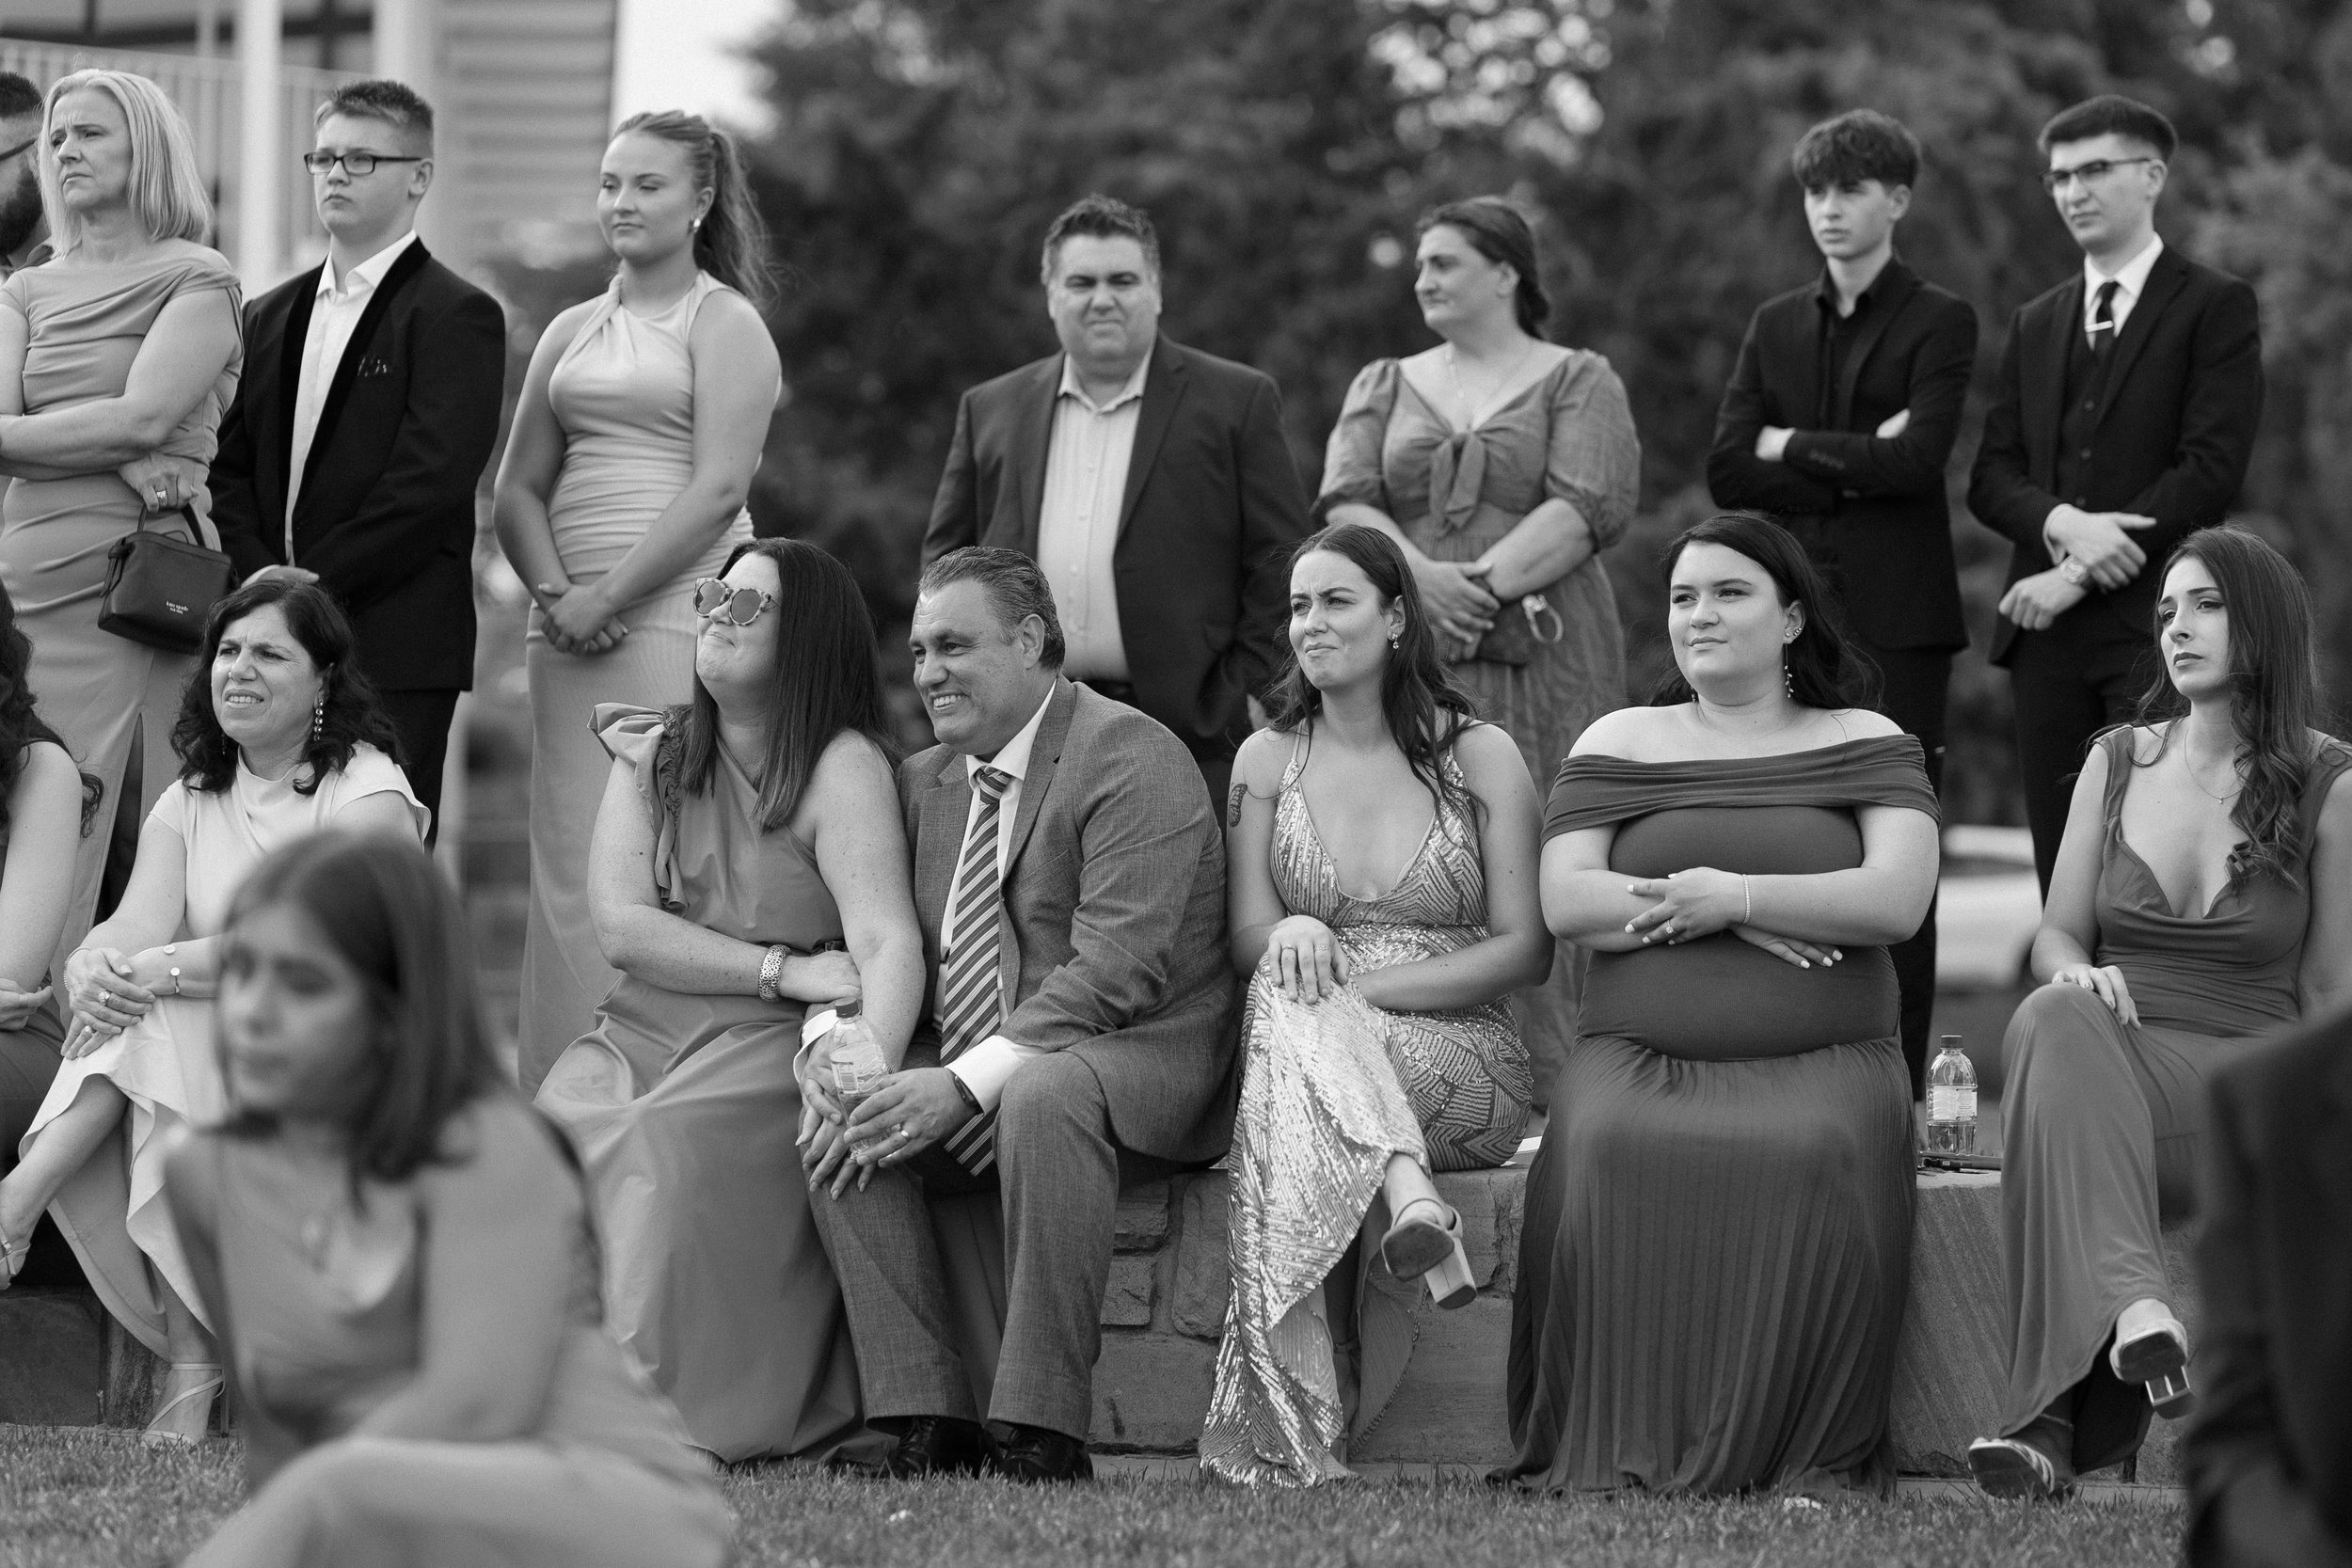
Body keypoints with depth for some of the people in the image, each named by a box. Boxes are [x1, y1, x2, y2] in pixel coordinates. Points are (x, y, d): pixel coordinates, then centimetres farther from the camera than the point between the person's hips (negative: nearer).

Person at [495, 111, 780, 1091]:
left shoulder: (724, 325, 0)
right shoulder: (572, 333, 19)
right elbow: (520, 488, 16)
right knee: (567, 866, 1)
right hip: (569, 630, 6)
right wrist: (554, 593, -3)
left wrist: (609, 597, -13)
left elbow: (718, 488, -10)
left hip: (676, 609, -6)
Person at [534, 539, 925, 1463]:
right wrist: (784, 969, -11)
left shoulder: (842, 768, -1)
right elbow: (621, 925, 1)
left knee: (670, 1140, -32)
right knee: (567, 1127, -25)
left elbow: (889, 945, -15)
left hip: (773, 1043, -4)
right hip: (641, 1030, 5)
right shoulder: (654, 754, 15)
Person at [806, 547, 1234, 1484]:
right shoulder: (923, 781, 14)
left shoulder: (1131, 758, -11)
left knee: (1044, 1097, -38)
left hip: (1140, 1063, -7)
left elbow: (1117, 969, -21)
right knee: (839, 1127, -18)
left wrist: (968, 1083, -29)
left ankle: (1041, 1434, -33)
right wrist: (833, 1038, -11)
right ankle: (929, 1424, -18)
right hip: (963, 1086, 7)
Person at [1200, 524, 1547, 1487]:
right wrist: (1291, 936, -21)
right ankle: (1407, 1196, -59)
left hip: (1460, 1060, -2)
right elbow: (1246, 935, 7)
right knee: (1288, 988, -35)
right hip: (1314, 1046, 2)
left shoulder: (1479, 757, 4)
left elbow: (1526, 949, -2)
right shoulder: (1268, 762, 13)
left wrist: (1361, 987, -15)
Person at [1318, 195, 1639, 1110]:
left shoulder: (1576, 382, 8)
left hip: (1542, 651, -3)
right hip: (1410, 652, 3)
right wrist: (1422, 576, -14)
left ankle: (1545, 1089, -8)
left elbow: (1589, 509, -6)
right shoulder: (1387, 387, 19)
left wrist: (1489, 580, -16)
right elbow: (1346, 502, 5)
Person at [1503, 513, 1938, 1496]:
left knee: (1818, 1157, -35)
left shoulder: (1863, 744, 14)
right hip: (1640, 1055, 1)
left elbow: (1898, 899, -1)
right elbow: (1567, 901, 4)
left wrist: (1734, 895, -10)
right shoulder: (1620, 744, 18)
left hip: (1820, 1059, -1)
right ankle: (1607, 1451, -29)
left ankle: (1812, 1457, -30)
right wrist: (1757, 926, -7)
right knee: (1605, 1150, -33)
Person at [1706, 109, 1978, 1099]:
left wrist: (1790, 446, -2)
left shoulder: (1938, 322, 3)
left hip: (1897, 617, -4)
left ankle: (1896, 1084, -3)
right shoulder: (1778, 325, 16)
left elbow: (1917, 459, -12)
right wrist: (1853, 465, -5)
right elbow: (1726, 473, 6)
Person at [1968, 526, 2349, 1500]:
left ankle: (2049, 1422, -48)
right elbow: (2055, 932, 18)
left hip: (2244, 1079, -3)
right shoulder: (2116, 764, 17)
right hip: (2106, 1055, 3)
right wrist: (2074, 970, -7)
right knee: (2055, 1021, -37)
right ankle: (2133, 1311, -55)